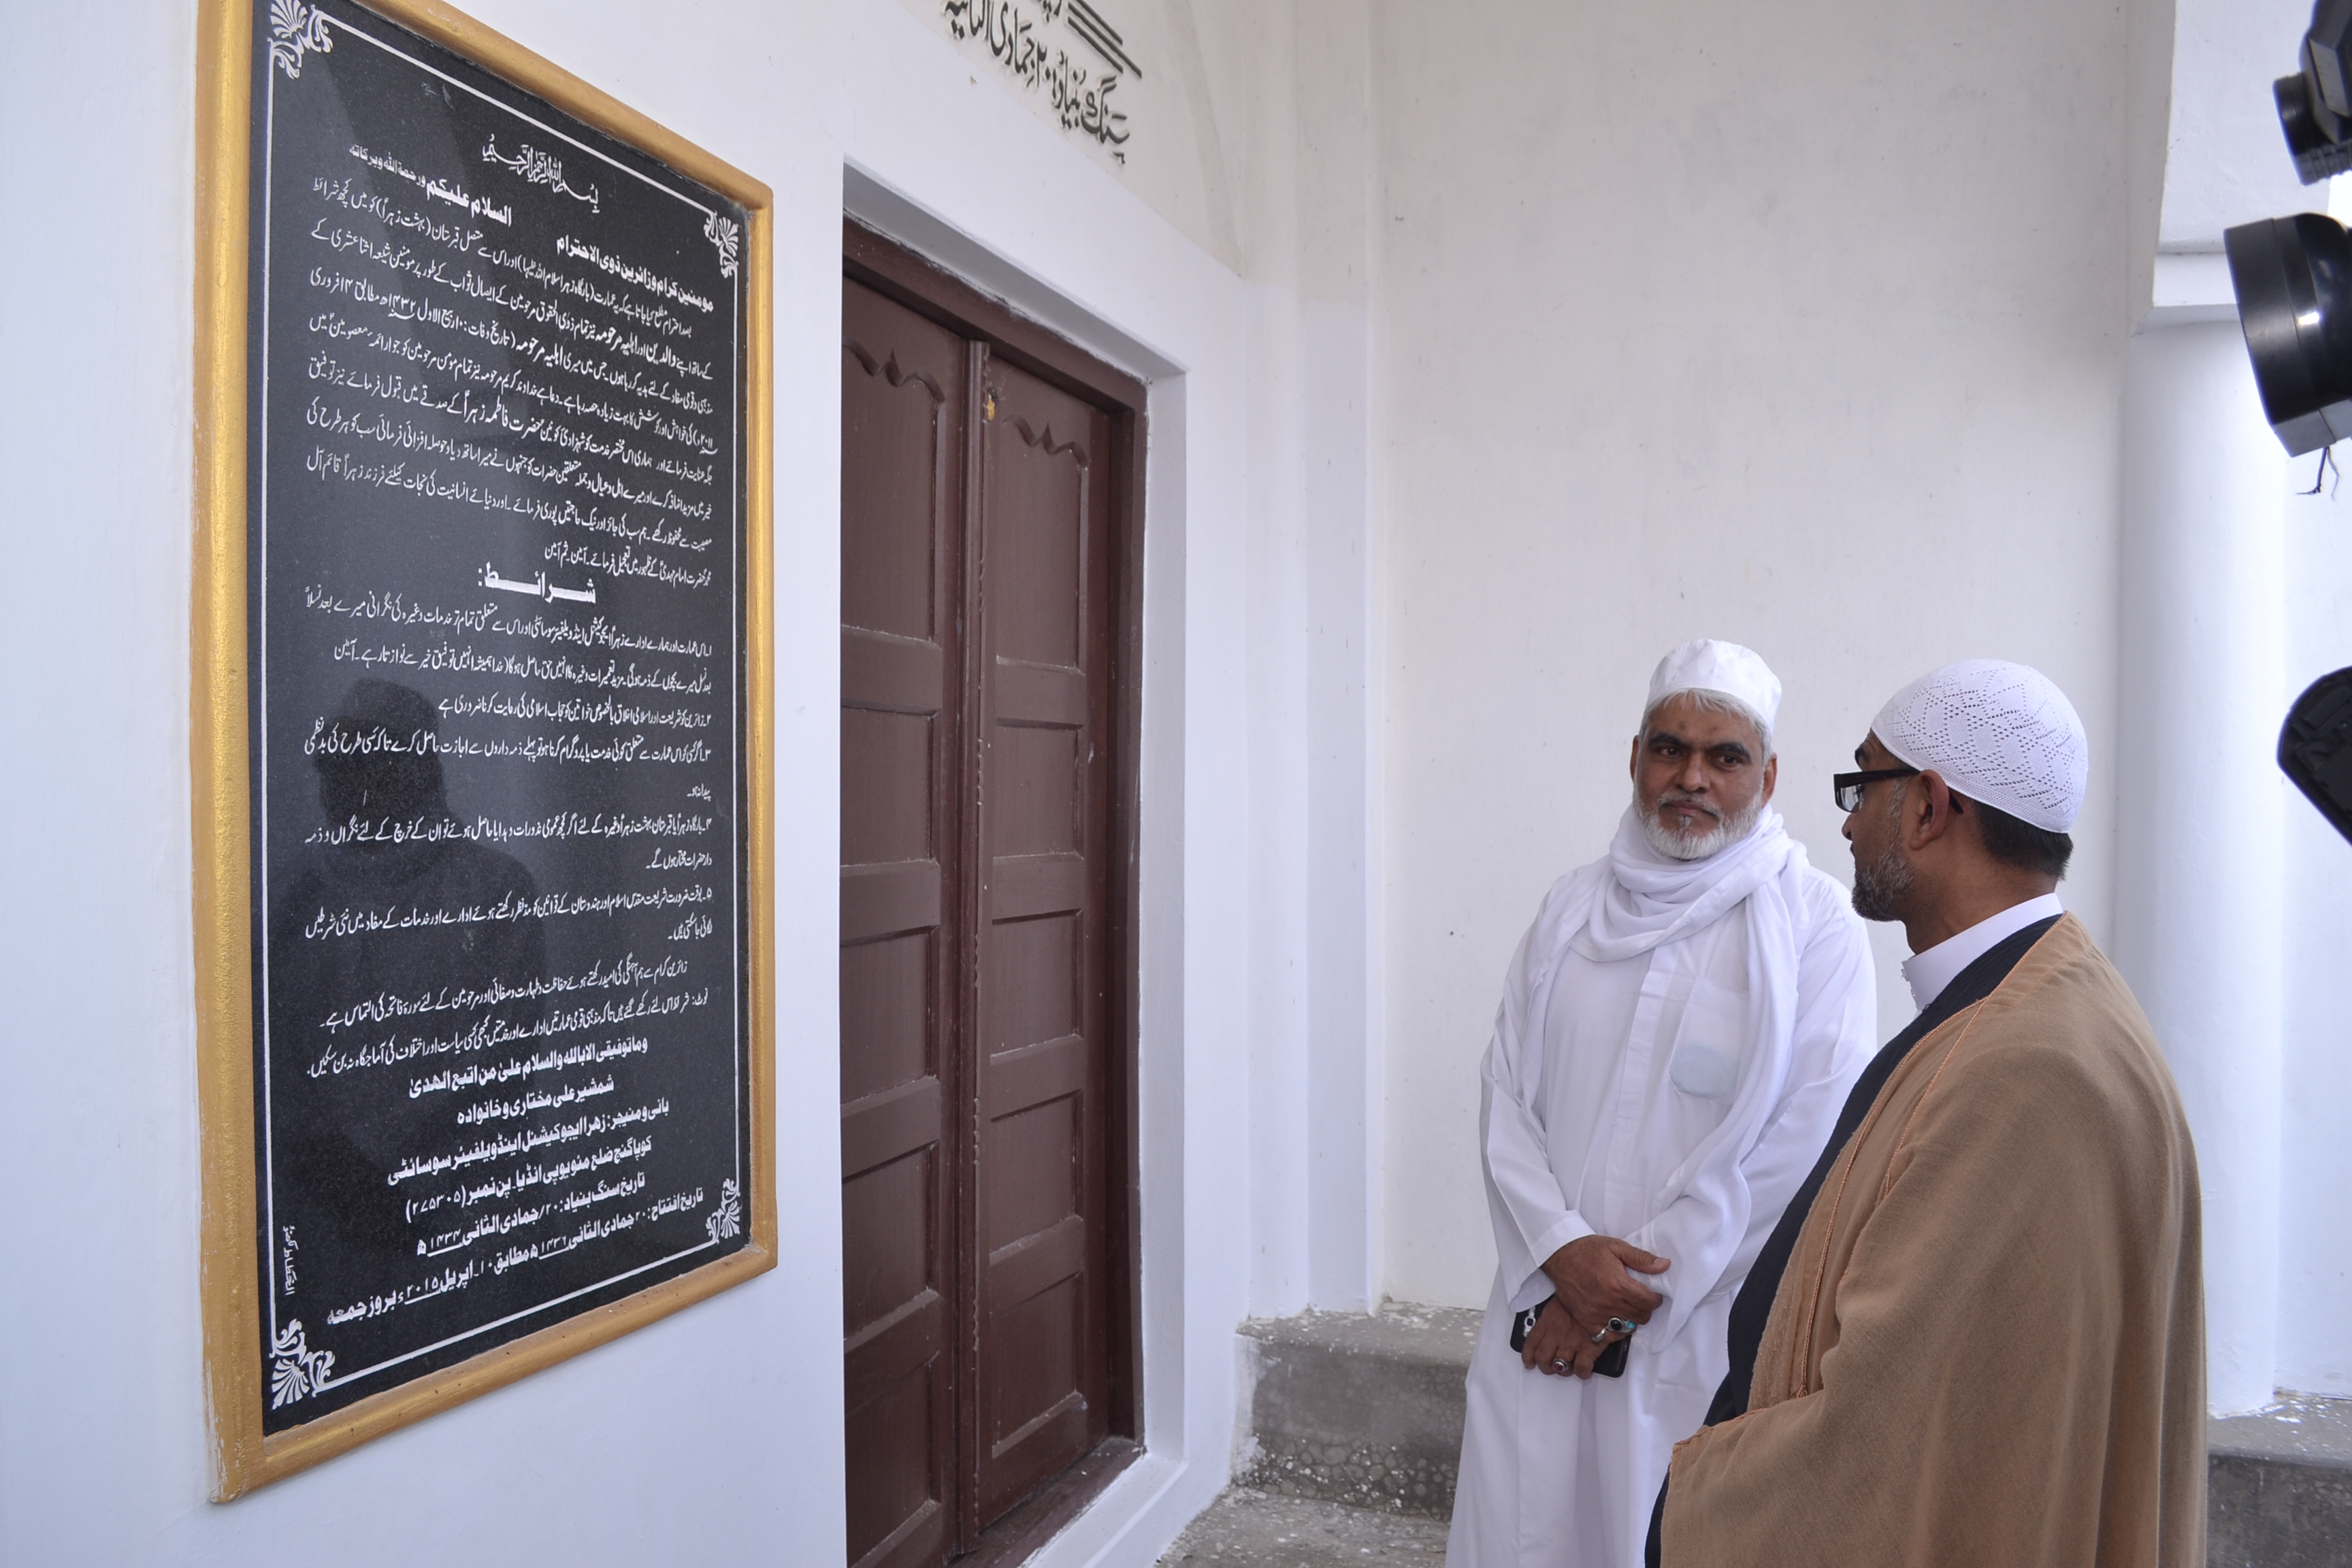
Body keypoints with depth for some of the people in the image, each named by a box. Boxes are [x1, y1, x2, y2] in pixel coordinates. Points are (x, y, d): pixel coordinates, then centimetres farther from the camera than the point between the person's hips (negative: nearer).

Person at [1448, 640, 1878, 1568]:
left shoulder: (1815, 925, -5)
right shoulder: (1572, 909, 7)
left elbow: (1799, 1144, -11)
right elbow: (1506, 1097, 5)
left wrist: (1634, 1296, -11)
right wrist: (1563, 1250, -11)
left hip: (1704, 1343, -3)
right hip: (1543, 1326, 3)